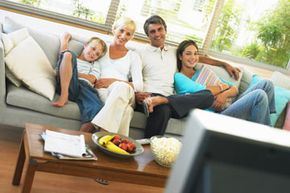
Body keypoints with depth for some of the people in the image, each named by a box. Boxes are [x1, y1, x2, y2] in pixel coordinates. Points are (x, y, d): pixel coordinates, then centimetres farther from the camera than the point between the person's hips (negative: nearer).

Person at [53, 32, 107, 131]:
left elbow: (91, 79, 11)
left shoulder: (94, 66, 31)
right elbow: (64, 53, 12)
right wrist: (66, 37, 25)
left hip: (85, 88, 1)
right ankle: (64, 96, -30)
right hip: (66, 84, -1)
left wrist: (73, 72, 1)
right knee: (68, 54, -22)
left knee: (97, 108, -31)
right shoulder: (72, 57, 33)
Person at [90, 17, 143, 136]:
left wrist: (113, 81, -9)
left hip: (126, 93, 1)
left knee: (122, 87, -42)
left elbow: (139, 85, 4)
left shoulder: (133, 56, 19)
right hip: (101, 90, 0)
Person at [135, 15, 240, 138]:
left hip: (169, 99, 5)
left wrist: (225, 64, 32)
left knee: (208, 95, -21)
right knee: (163, 109, -41)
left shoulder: (174, 52, 27)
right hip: (148, 97, -5)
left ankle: (161, 101, -36)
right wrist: (135, 94, -16)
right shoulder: (141, 53, 13)